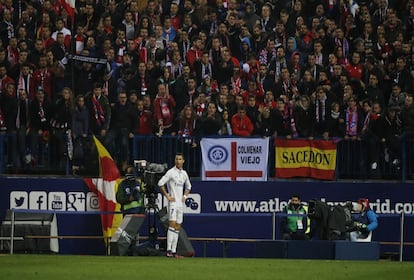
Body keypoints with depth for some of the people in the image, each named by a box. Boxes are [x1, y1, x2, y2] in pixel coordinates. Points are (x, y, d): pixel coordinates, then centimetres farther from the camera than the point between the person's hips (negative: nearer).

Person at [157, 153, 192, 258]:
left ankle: (174, 251, 9)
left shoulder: (184, 173, 13)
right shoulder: (171, 172, -7)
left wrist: (185, 196, 13)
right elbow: (160, 183, -12)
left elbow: (188, 186, 29)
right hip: (173, 202, -7)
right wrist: (167, 196, -12)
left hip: (181, 203, 7)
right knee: (172, 224, -17)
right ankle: (169, 250, -22)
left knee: (177, 227, 6)